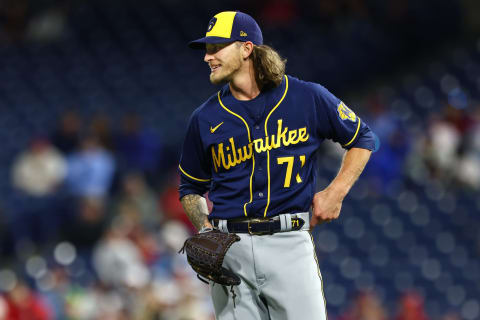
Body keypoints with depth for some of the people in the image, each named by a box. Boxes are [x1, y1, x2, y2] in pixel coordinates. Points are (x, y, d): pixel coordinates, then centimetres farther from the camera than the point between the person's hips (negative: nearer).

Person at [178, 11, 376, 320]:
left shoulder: (308, 98, 3)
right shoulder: (205, 118, 9)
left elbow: (362, 139, 15)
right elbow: (191, 187, 20)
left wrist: (336, 192, 3)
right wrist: (204, 225, 0)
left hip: (289, 243, -2)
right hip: (228, 249, 2)